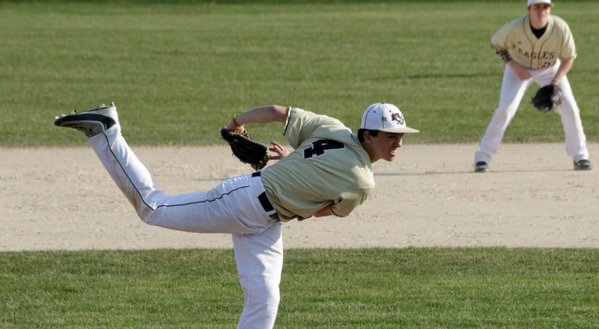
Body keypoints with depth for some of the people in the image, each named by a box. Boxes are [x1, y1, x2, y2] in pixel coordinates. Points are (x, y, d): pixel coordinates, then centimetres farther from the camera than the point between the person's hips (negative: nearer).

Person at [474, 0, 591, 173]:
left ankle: (580, 156, 6)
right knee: (506, 109, -17)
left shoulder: (560, 28, -29)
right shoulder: (515, 28, -31)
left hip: (550, 69, 2)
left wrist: (556, 82, -25)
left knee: (569, 107, -9)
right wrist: (514, 66, -20)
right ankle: (483, 156, -10)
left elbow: (568, 57, -14)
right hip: (519, 68, -2)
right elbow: (496, 44, -11)